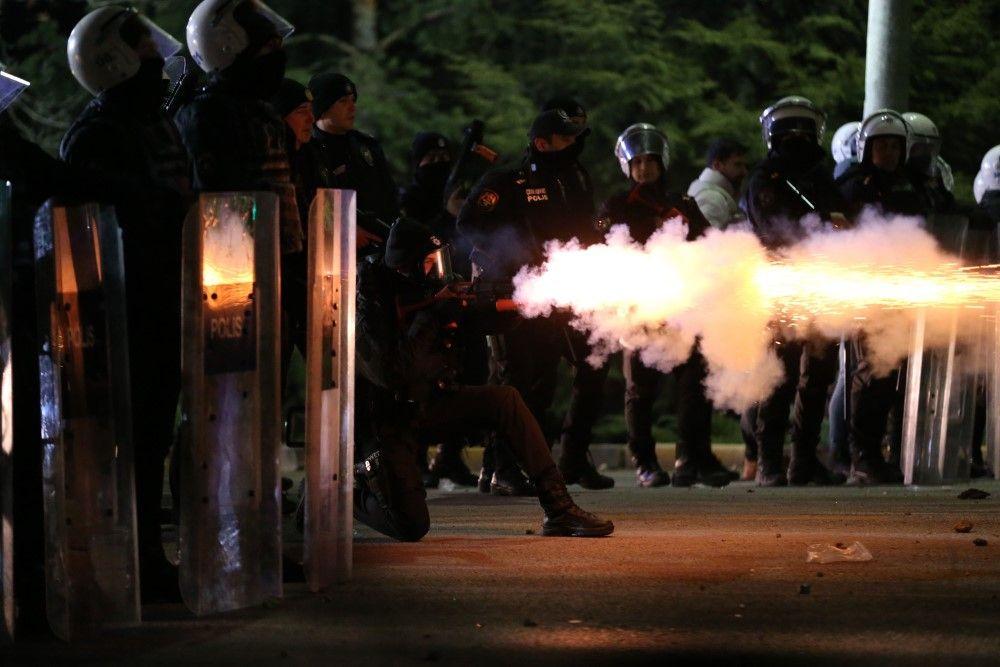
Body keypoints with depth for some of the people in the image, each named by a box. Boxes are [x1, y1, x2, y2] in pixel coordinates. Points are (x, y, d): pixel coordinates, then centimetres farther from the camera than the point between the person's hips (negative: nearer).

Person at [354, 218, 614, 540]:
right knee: (412, 528, -17)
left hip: (433, 404, 7)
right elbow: (392, 373, -30)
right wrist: (429, 320, -28)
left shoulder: (432, 291, -1)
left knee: (505, 399, -16)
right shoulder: (376, 303, -20)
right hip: (394, 419, -7)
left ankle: (558, 507, -16)